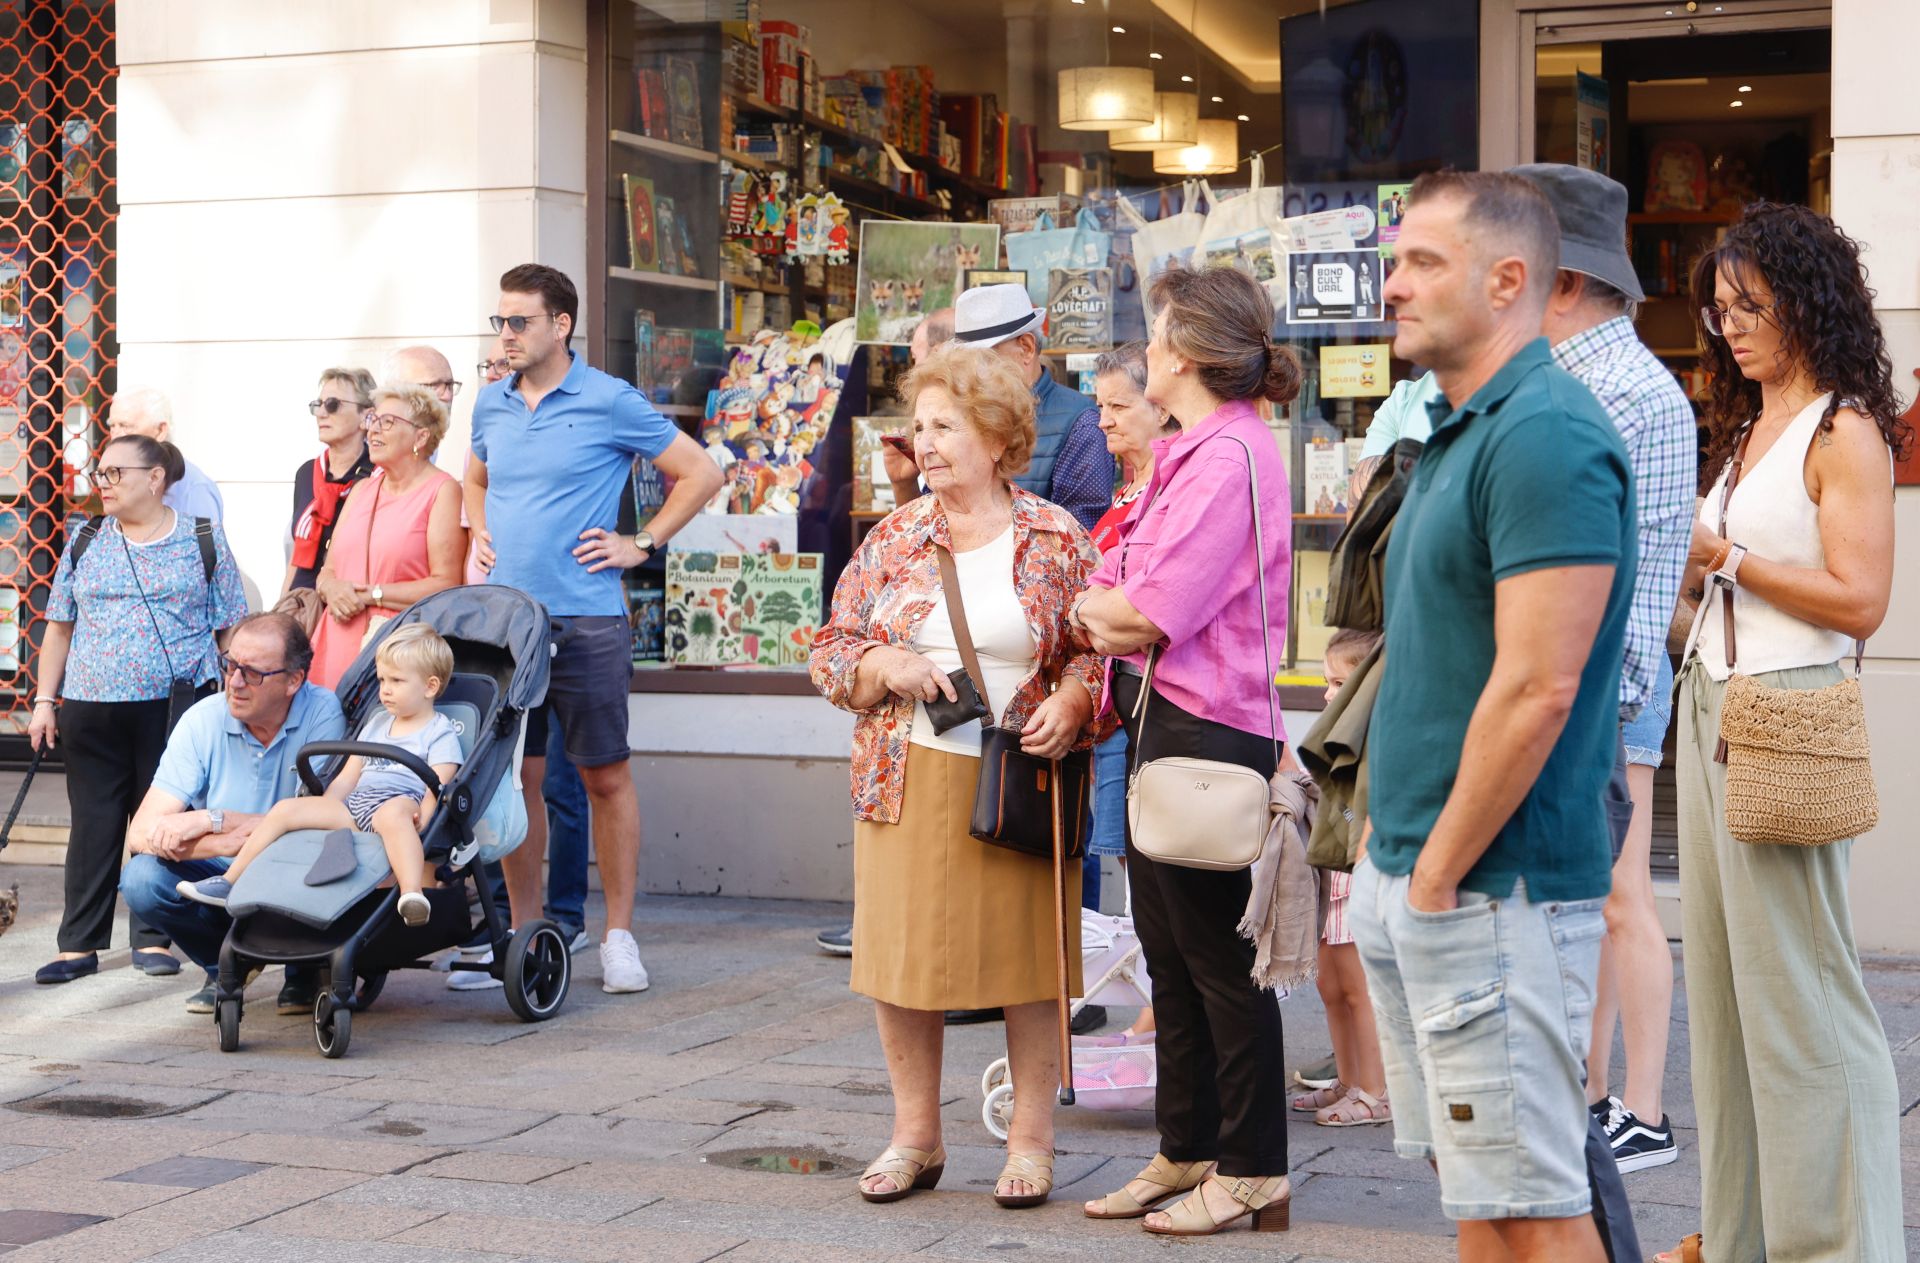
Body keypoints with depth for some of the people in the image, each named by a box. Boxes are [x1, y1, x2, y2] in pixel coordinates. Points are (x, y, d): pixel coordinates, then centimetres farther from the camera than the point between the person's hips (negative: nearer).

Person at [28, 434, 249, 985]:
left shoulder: (203, 542, 3)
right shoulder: (85, 542, 10)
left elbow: (232, 627, 5)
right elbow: (59, 627, 13)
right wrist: (44, 701, 7)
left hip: (175, 707, -2)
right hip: (91, 708, 2)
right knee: (93, 824, 4)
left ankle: (152, 939, 14)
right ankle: (79, 944, 9)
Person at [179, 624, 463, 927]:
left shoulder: (440, 732, 8)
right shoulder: (377, 723, 29)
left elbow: (437, 788, -7)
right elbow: (346, 779, 28)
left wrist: (420, 821, -26)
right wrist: (320, 812, 12)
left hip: (401, 802, -7)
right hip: (353, 807, 7)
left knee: (393, 813, -43)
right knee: (285, 808, -7)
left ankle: (412, 896, -65)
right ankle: (229, 882, -2)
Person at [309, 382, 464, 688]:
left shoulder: (442, 491, -2)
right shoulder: (362, 490, 21)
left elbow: (446, 584, -11)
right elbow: (328, 570, 20)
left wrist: (371, 594, -11)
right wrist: (332, 589, -4)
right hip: (339, 645, 6)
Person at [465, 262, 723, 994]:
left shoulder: (610, 403, -4)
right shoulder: (492, 405, 11)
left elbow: (700, 474, 1)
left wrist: (641, 545, -2)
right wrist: (479, 531, 14)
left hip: (584, 622, -4)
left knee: (605, 776, 1)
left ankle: (619, 936, 8)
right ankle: (524, 932, 17)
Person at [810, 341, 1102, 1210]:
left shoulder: (1056, 539, 1)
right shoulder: (893, 538, 8)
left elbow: (1098, 648, 4)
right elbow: (832, 649, 9)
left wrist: (1069, 704, -15)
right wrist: (885, 666, -11)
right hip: (908, 781, 3)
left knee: (1030, 957, 1)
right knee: (899, 954, 5)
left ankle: (1030, 1139, 15)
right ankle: (915, 1137, 19)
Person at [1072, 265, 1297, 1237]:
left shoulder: (1229, 454, -16)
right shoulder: (1194, 453, 16)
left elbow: (1149, 617, -20)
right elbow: (1133, 602, 15)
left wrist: (1088, 605, -1)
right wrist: (1110, 614, -6)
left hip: (1206, 731, -10)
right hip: (1162, 722, 10)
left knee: (1220, 957, -1)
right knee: (1170, 953, 15)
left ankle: (1254, 1173, 9)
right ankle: (1187, 1150, 26)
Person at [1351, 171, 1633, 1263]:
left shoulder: (1547, 434, -17)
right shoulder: (1457, 432, 15)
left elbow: (1536, 690, -23)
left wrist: (1439, 876, -17)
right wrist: (1391, 852, 17)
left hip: (1493, 889, -10)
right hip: (1412, 877, 10)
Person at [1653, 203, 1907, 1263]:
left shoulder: (1844, 431, -6)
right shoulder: (1743, 428, 18)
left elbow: (1859, 600, -14)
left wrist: (1727, 556, -11)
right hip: (1707, 706, 8)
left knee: (1797, 996, -6)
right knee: (1722, 984, 10)